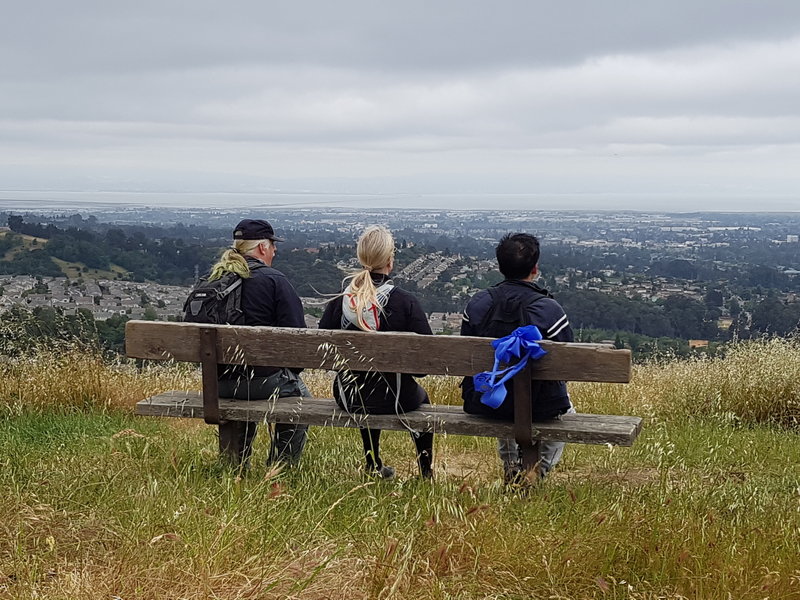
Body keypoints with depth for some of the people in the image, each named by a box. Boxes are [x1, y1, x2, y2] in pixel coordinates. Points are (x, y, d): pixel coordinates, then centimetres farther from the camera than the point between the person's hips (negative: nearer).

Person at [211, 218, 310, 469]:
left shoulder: (212, 279, 6)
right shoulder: (274, 280, -11)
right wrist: (293, 369, 6)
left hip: (217, 382, 6)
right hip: (262, 379, -6)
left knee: (243, 391, 37)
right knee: (298, 394, 23)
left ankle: (234, 466, 41)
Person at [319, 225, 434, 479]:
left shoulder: (339, 300, -9)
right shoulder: (405, 302, -16)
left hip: (347, 398, 3)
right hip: (393, 399, -3)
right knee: (421, 396, 34)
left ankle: (373, 465, 51)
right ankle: (426, 472, 39)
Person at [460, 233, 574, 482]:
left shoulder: (476, 304, -6)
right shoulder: (549, 309, -17)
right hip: (538, 407, -3)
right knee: (565, 405, 34)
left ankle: (511, 467, 39)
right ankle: (538, 468, 24)